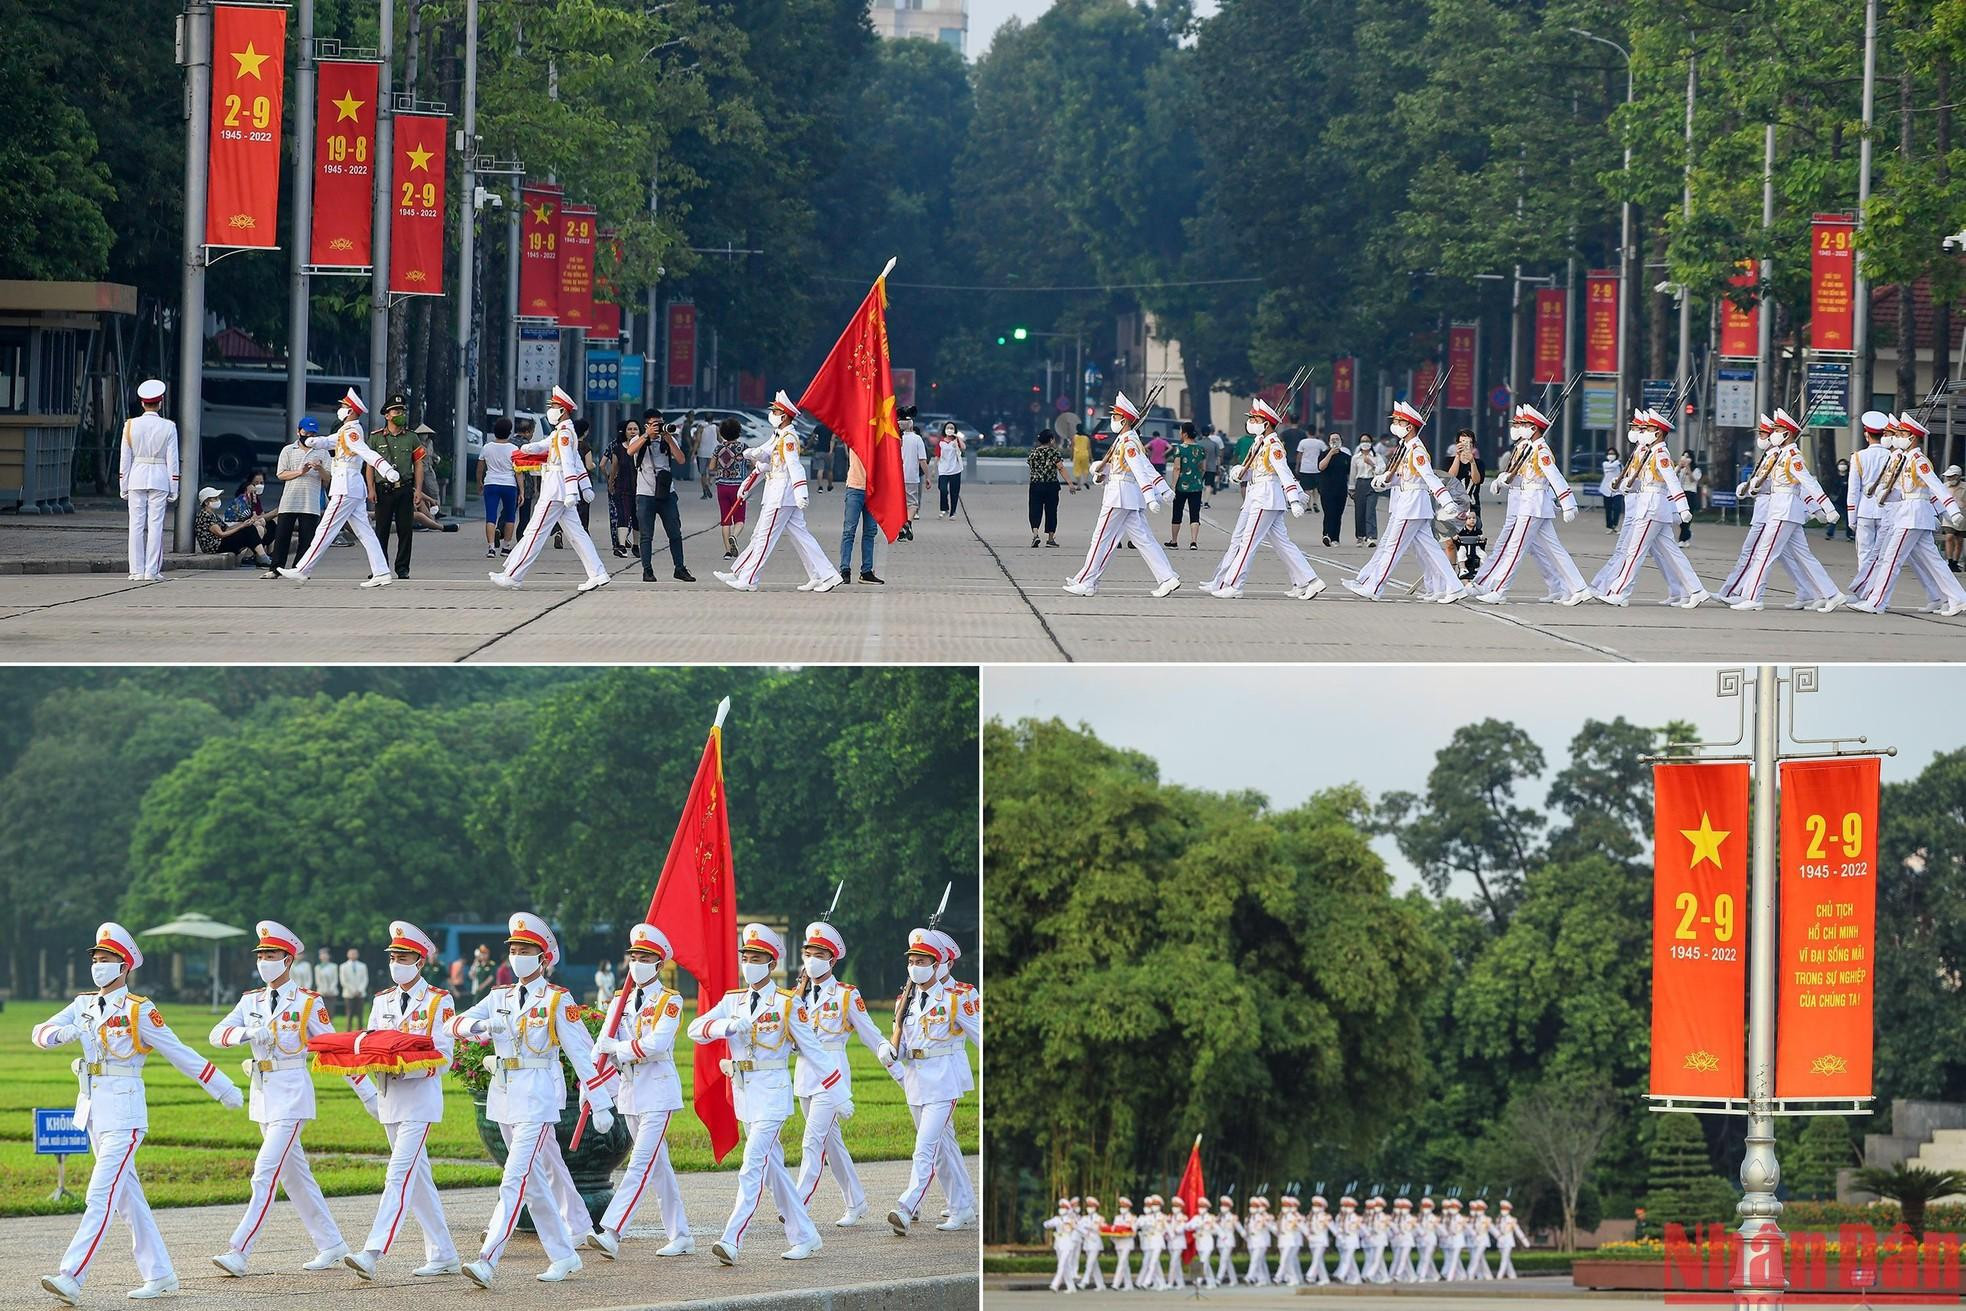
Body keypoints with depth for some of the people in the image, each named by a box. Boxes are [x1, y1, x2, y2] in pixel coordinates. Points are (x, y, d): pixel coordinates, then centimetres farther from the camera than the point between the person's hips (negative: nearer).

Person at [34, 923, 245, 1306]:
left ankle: (71, 1278, -22)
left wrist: (223, 1089, -1)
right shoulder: (84, 1005, 12)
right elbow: (40, 1033, 6)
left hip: (124, 1112, -8)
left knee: (100, 1197, -14)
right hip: (91, 1110, 8)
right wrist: (63, 1032, -18)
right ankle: (158, 1274, 20)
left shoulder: (139, 1011, -7)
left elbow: (180, 1054, -5)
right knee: (127, 1196, 12)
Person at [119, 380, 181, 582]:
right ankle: (152, 571, -1)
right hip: (159, 480, -1)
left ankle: (137, 571, 3)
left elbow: (125, 459, 2)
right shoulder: (168, 428, -4)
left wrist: (123, 488, 8)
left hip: (136, 478, 1)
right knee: (155, 525, 1)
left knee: (136, 525, 4)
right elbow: (172, 461, -3)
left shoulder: (131, 426, -1)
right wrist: (173, 491, 3)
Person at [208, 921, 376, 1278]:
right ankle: (330, 1245, 24)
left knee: (266, 1172, -14)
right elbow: (217, 1034, -3)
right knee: (294, 1174, 13)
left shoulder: (309, 1003, -4)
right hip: (262, 1095, 7)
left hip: (292, 1094, -7)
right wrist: (248, 1033, -25)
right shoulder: (251, 1002, 10)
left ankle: (239, 1252, -19)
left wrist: (367, 1093, 0)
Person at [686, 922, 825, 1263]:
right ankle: (804, 1236, 23)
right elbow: (696, 1029, -4)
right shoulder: (732, 1001, 9)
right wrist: (727, 1026, -24)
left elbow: (812, 1050, -1)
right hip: (743, 1092, 6)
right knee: (773, 1168, 13)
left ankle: (732, 1241, -21)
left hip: (772, 1091, -6)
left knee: (753, 1167, -14)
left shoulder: (788, 1004, -5)